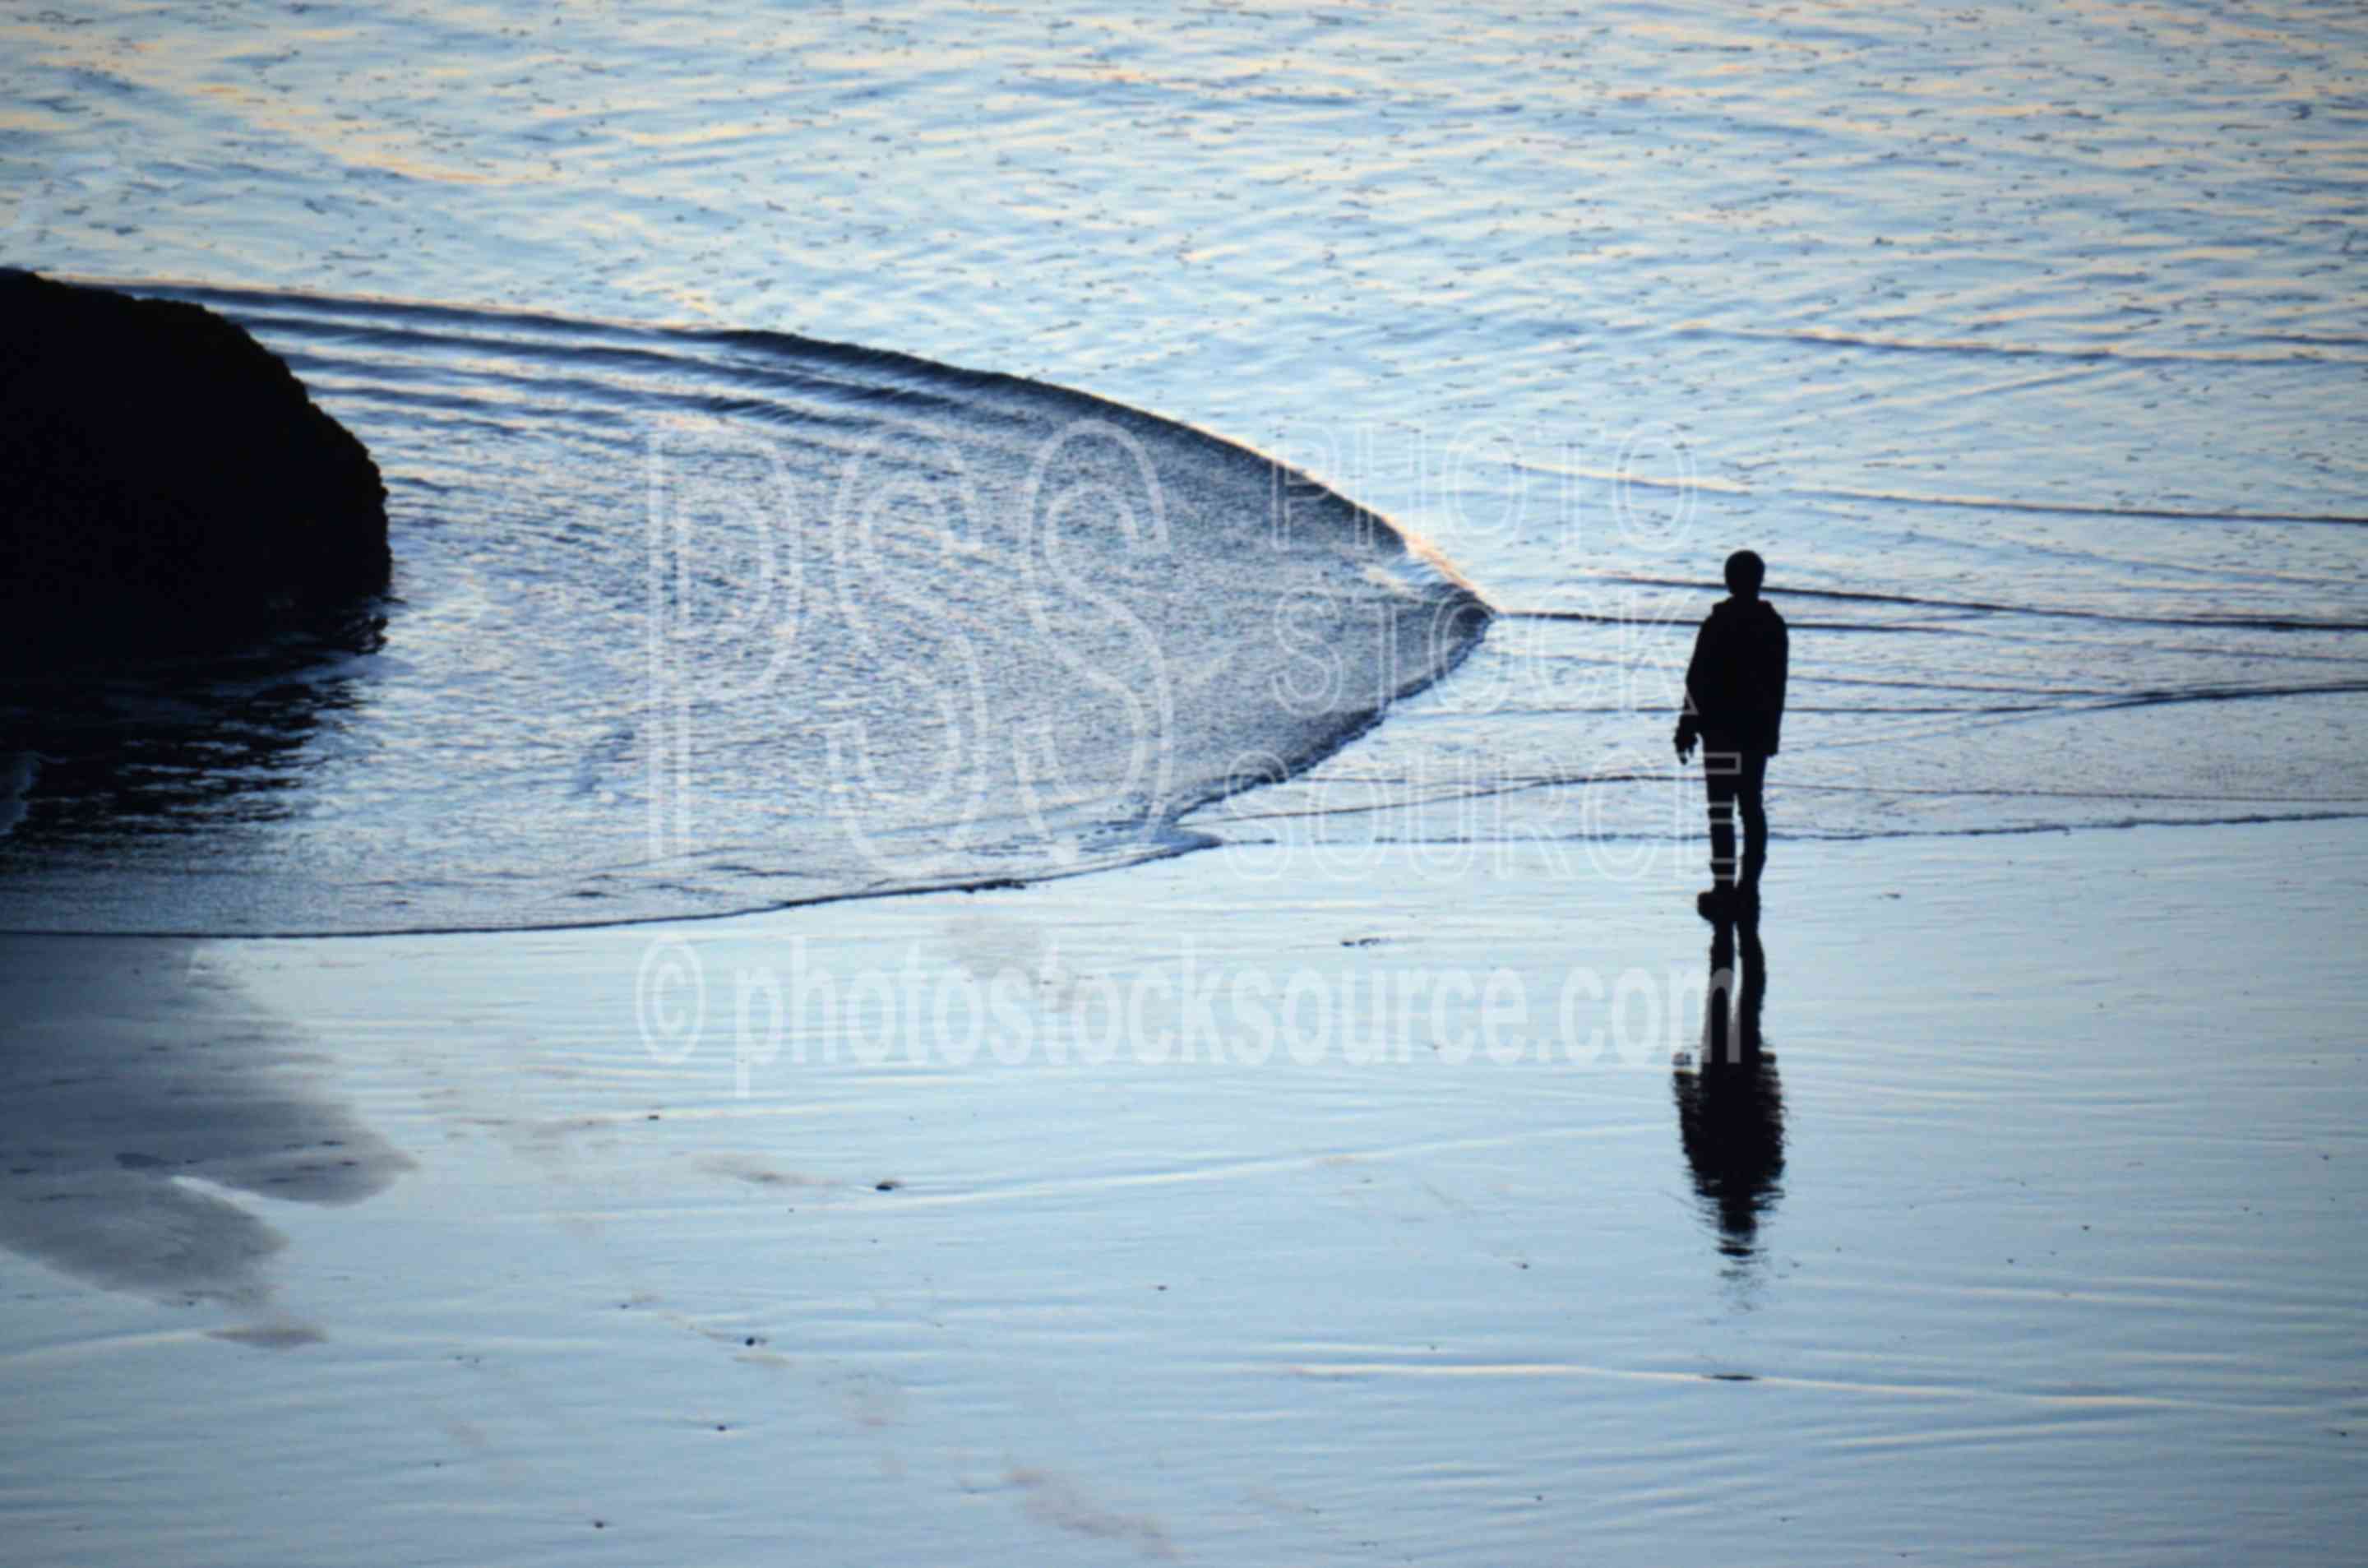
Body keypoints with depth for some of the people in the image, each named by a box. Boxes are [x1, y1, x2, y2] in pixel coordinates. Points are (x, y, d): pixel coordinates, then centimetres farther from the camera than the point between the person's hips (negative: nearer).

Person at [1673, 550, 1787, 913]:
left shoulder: (1718, 624, -12)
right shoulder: (1774, 625, 8)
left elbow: (1698, 680, -12)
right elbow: (1778, 683, 15)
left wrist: (1688, 726, -6)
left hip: (1723, 730, -6)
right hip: (1760, 730, 6)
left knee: (1722, 809, -6)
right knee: (1752, 807, 14)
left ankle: (1724, 887, -11)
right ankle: (1749, 884, 18)